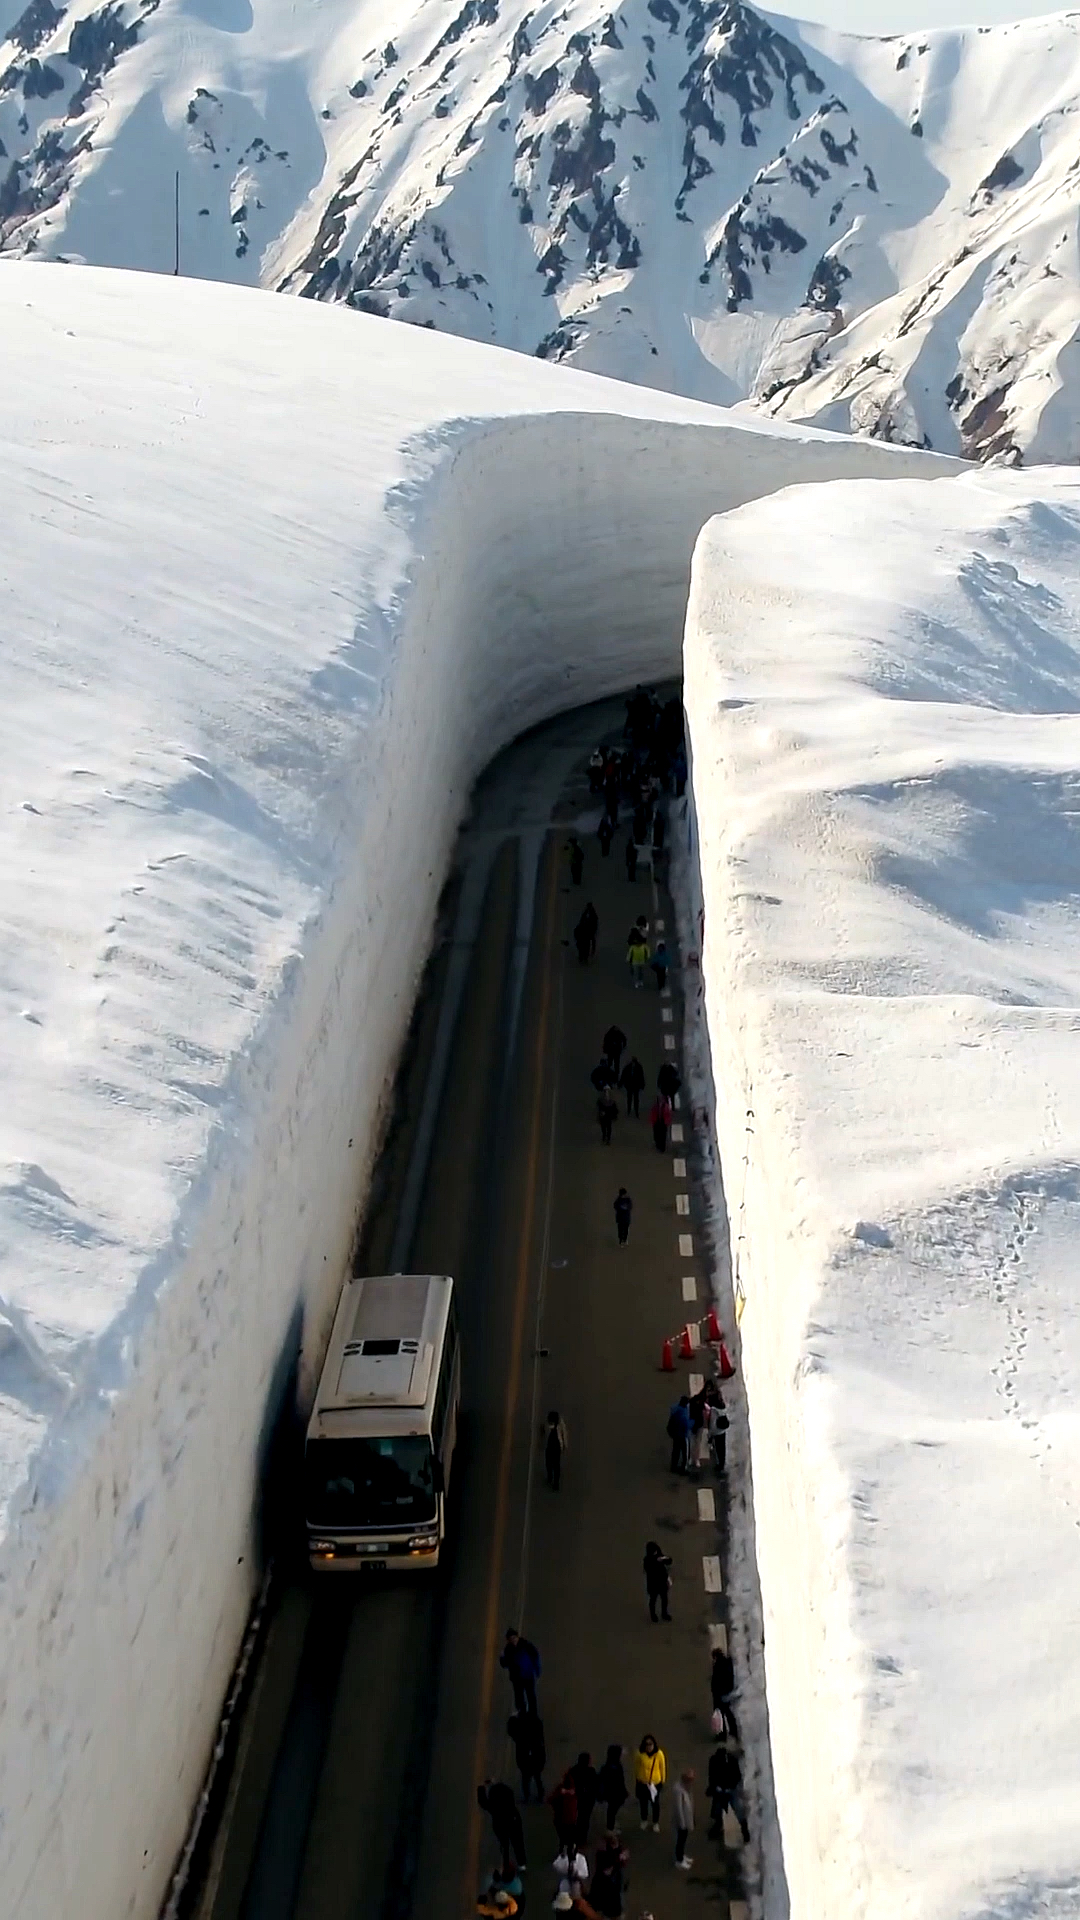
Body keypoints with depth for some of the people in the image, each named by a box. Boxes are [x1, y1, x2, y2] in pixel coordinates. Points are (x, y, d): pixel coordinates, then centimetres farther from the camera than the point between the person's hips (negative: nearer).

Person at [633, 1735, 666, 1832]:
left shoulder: (659, 1754, -24)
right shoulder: (639, 1754, -22)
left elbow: (662, 1768, -8)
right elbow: (636, 1768, -5)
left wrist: (662, 1781, 2)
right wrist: (636, 1780, 7)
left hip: (655, 1783, -1)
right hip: (642, 1783, 1)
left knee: (655, 1803, 20)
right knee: (643, 1802, 22)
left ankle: (656, 1823, 44)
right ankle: (644, 1820, 49)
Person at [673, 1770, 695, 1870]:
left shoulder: (686, 1785, -5)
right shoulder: (678, 1789, -33)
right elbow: (678, 1808, -26)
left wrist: (690, 1820, 17)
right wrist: (682, 1823, -18)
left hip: (687, 1817, 8)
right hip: (682, 1819, -8)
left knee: (684, 1838, 25)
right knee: (681, 1838, 11)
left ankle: (682, 1855, 45)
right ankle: (679, 1860, 30)